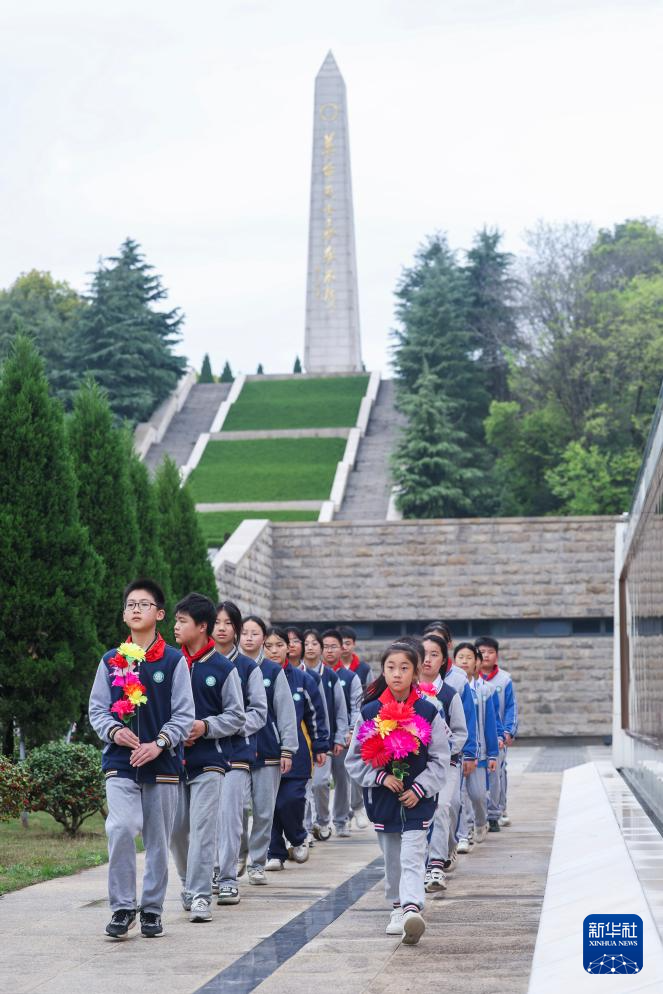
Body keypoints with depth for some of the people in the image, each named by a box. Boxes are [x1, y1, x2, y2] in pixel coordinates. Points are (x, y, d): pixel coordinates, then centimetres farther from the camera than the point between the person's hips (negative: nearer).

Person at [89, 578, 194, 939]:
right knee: (121, 828, -18)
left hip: (162, 763, 0)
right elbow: (96, 709, 9)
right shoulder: (111, 661, 8)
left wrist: (159, 743, -15)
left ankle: (152, 909, 20)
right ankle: (122, 908, -8)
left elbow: (184, 715, -1)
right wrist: (114, 731, -10)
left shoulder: (174, 661, 1)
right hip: (120, 762, 0)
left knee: (158, 840, 6)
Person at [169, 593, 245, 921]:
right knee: (176, 829, 8)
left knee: (203, 828, -9)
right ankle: (189, 885, 26)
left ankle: (200, 895, -7)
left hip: (208, 761, -3)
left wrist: (205, 726, -13)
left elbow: (236, 717, 2)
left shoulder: (223, 668, -1)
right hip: (173, 759, 3)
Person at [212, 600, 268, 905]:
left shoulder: (248, 668, 5)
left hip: (237, 750, -2)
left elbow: (259, 712, 3)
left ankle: (228, 880, -8)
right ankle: (216, 867, 23)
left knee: (229, 812, -11)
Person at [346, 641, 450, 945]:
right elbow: (354, 759, 4)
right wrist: (381, 777, -10)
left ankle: (412, 910, -26)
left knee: (412, 857, -14)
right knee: (391, 858, 13)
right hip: (382, 797, 3)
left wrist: (420, 788, -10)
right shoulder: (370, 713, 0)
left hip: (417, 799, -3)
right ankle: (397, 907, 29)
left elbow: (440, 759, 0)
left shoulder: (427, 712, -4)